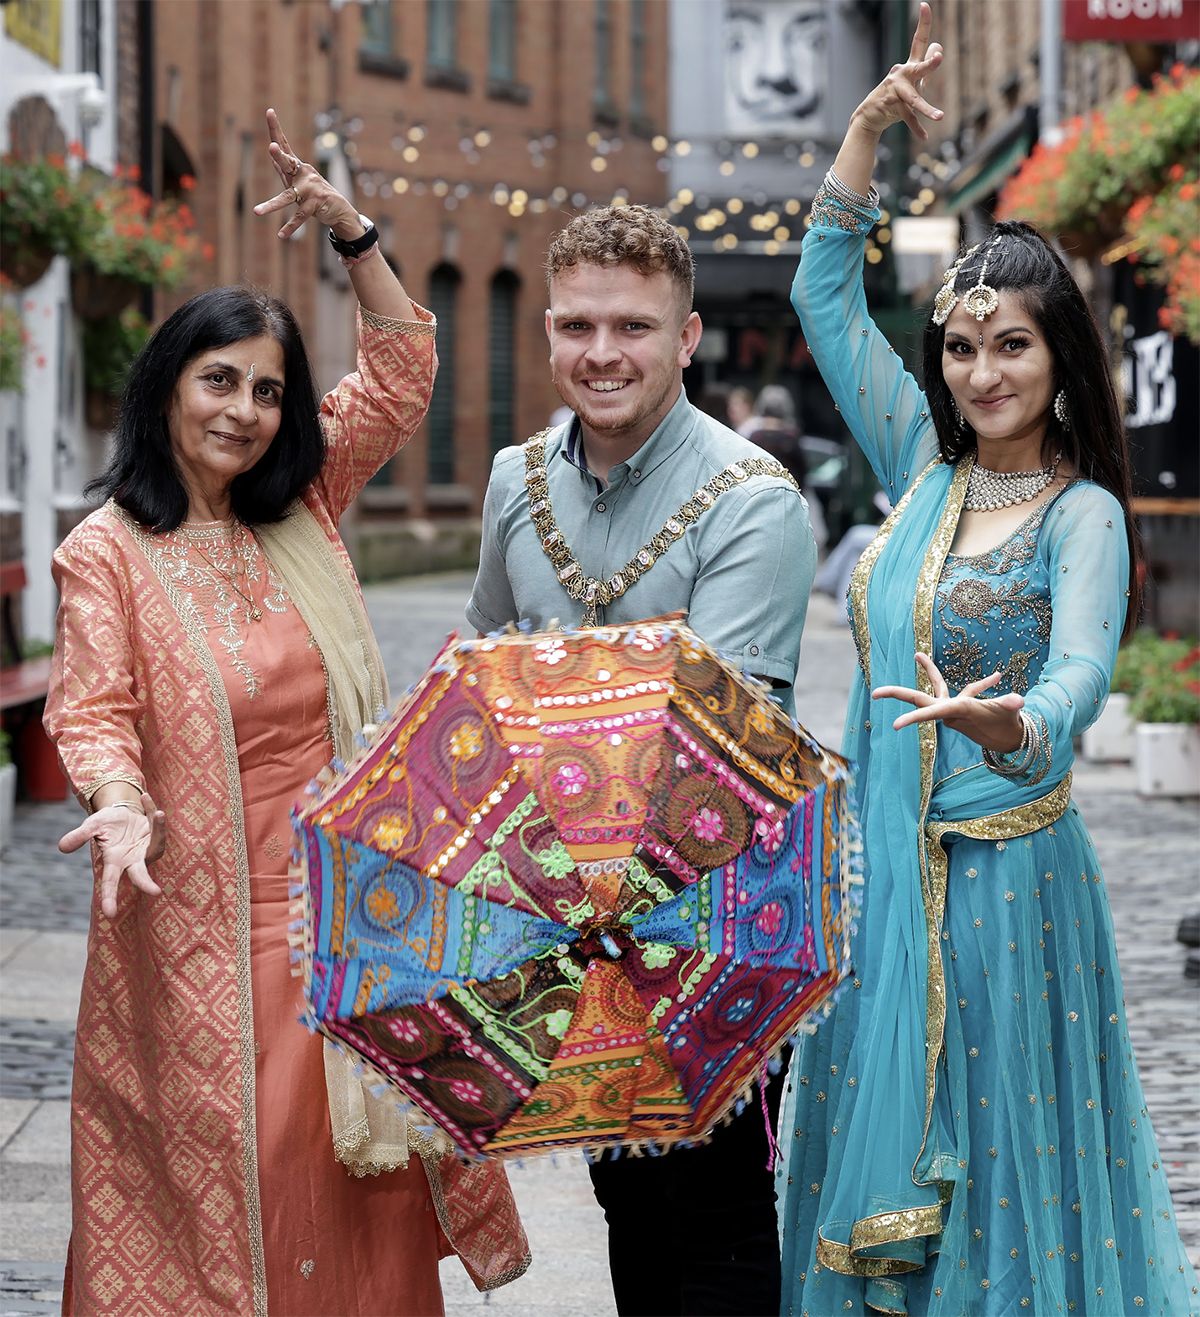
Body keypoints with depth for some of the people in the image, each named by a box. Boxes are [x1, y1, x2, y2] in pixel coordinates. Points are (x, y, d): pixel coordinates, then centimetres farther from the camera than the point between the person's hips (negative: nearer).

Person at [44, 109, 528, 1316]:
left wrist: (353, 234, 1)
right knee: (214, 1180, 0)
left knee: (347, 1170, 8)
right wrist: (122, 805, -31)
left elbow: (399, 380, 11)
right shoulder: (107, 553, -5)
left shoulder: (302, 511, 9)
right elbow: (95, 710, -11)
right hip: (200, 912, -5)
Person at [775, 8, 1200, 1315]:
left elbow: (1079, 672, -27)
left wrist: (1017, 730, -50)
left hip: (1003, 876, -6)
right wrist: (870, 126, 6)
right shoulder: (924, 465, 7)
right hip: (876, 863, 6)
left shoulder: (1081, 515, -10)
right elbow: (824, 294, 14)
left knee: (1000, 1160, 1)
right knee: (872, 1158, 11)